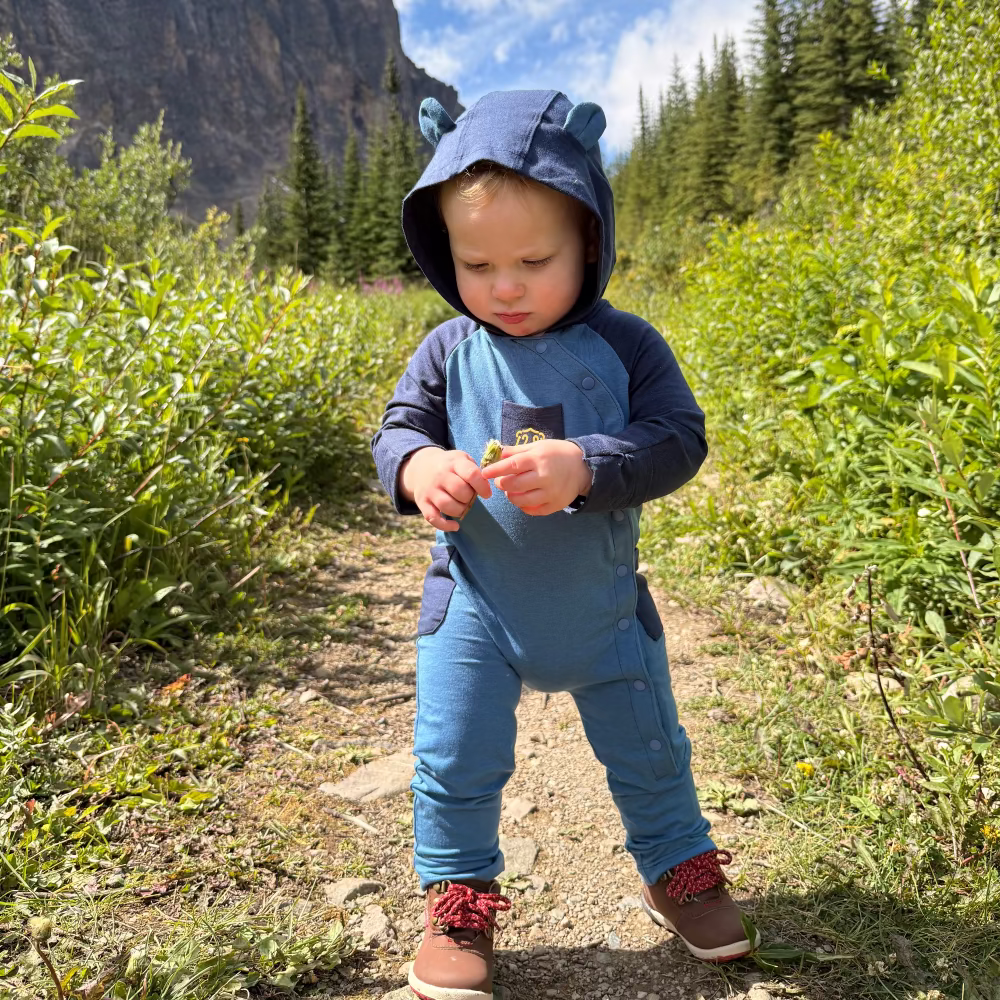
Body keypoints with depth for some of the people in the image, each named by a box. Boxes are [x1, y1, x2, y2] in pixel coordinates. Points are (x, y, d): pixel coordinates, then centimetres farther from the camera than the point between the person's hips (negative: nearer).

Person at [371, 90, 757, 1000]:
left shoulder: (626, 345, -11)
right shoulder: (448, 353, -7)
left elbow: (678, 438, -15)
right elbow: (397, 429, -4)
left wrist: (584, 466, -33)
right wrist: (418, 465, -29)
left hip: (602, 607, 0)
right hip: (476, 606, 0)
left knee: (649, 753, 18)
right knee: (456, 763, 7)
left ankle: (679, 871, 46)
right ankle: (460, 901, 33)